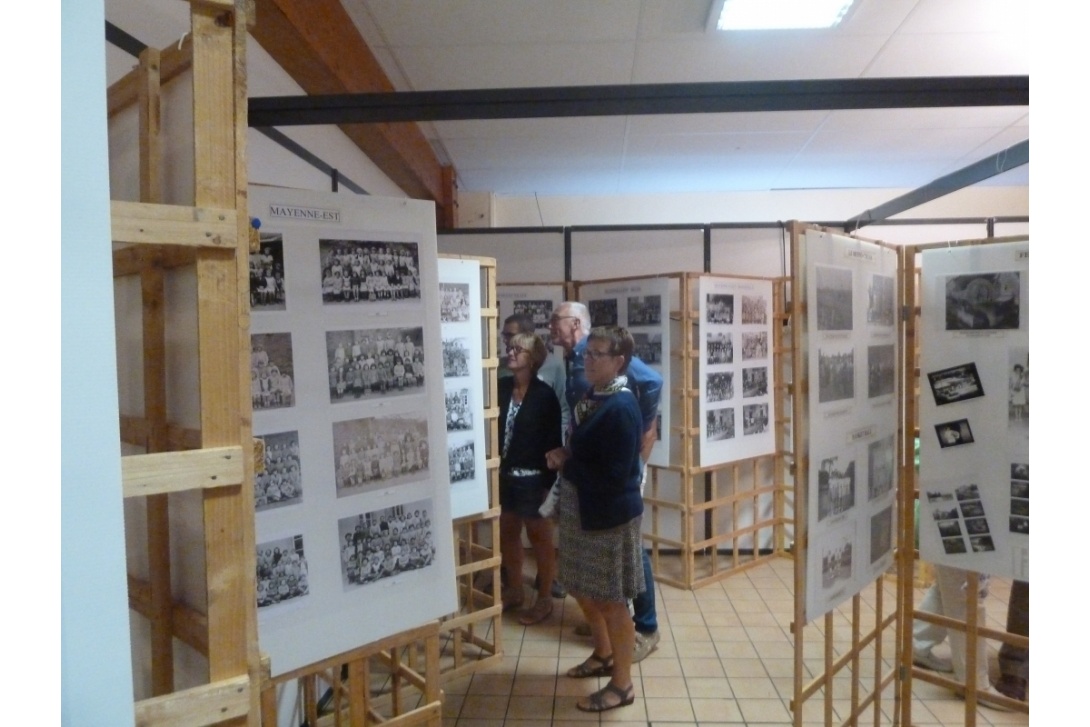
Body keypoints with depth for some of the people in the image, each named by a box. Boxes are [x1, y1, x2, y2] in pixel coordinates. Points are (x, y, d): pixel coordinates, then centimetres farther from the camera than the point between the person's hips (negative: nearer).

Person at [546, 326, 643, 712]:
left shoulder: (622, 408, -23)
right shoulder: (590, 397, 5)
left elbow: (614, 475, -25)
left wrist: (566, 464, -15)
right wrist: (564, 459, -2)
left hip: (610, 515, -9)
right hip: (581, 510, 9)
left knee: (611, 600, 5)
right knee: (584, 591, 22)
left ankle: (622, 684, 23)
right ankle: (603, 655, 43)